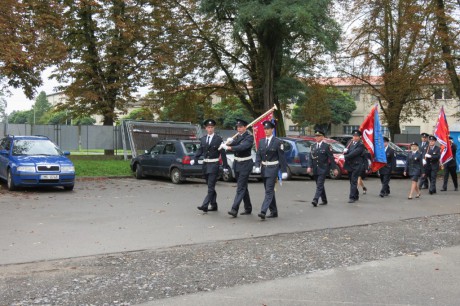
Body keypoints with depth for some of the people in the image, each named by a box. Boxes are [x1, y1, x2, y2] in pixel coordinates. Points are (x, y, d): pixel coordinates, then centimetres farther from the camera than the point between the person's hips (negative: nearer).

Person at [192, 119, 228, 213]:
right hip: (205, 164, 6)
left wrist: (225, 166, -6)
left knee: (211, 186, -10)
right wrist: (194, 160, -10)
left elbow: (222, 153, -4)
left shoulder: (218, 139, -4)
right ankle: (214, 205, 22)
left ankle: (205, 205, -16)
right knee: (210, 186, 13)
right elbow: (200, 151, 7)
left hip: (214, 165, -6)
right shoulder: (203, 139, 10)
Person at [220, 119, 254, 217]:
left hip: (245, 164, -8)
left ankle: (234, 210, -17)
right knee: (243, 187, 14)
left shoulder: (249, 137, -12)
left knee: (240, 187, -11)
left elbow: (243, 147, -28)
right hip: (237, 164, 8)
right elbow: (234, 144, 1)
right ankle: (248, 208, 25)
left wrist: (229, 147, -35)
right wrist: (229, 142, -21)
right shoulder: (238, 136, 11)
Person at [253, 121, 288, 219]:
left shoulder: (277, 142, -6)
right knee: (269, 191, 12)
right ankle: (274, 212, 21)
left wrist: (284, 171, -8)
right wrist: (257, 166, -7)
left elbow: (282, 157, -6)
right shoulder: (261, 141, 9)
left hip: (273, 169, -6)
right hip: (264, 169, 6)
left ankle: (263, 211, -19)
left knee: (269, 191, -12)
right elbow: (258, 155, 8)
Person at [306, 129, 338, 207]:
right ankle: (324, 200, 22)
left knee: (319, 185, -13)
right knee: (320, 185, 12)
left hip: (323, 169, -5)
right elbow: (310, 157, 7)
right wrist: (309, 167, -7)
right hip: (315, 169, 5)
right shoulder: (312, 146, 12)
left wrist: (335, 168, -6)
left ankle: (315, 200, -21)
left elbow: (331, 158, -4)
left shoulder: (327, 146, -3)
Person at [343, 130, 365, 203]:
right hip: (349, 165, 7)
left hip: (356, 165, -7)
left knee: (354, 181, -10)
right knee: (352, 181, 15)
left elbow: (354, 153, -20)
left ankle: (352, 197, -11)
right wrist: (345, 151, -13)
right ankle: (356, 195, 28)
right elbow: (346, 151, 10)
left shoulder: (361, 145, -11)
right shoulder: (350, 142, 10)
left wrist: (345, 156, -15)